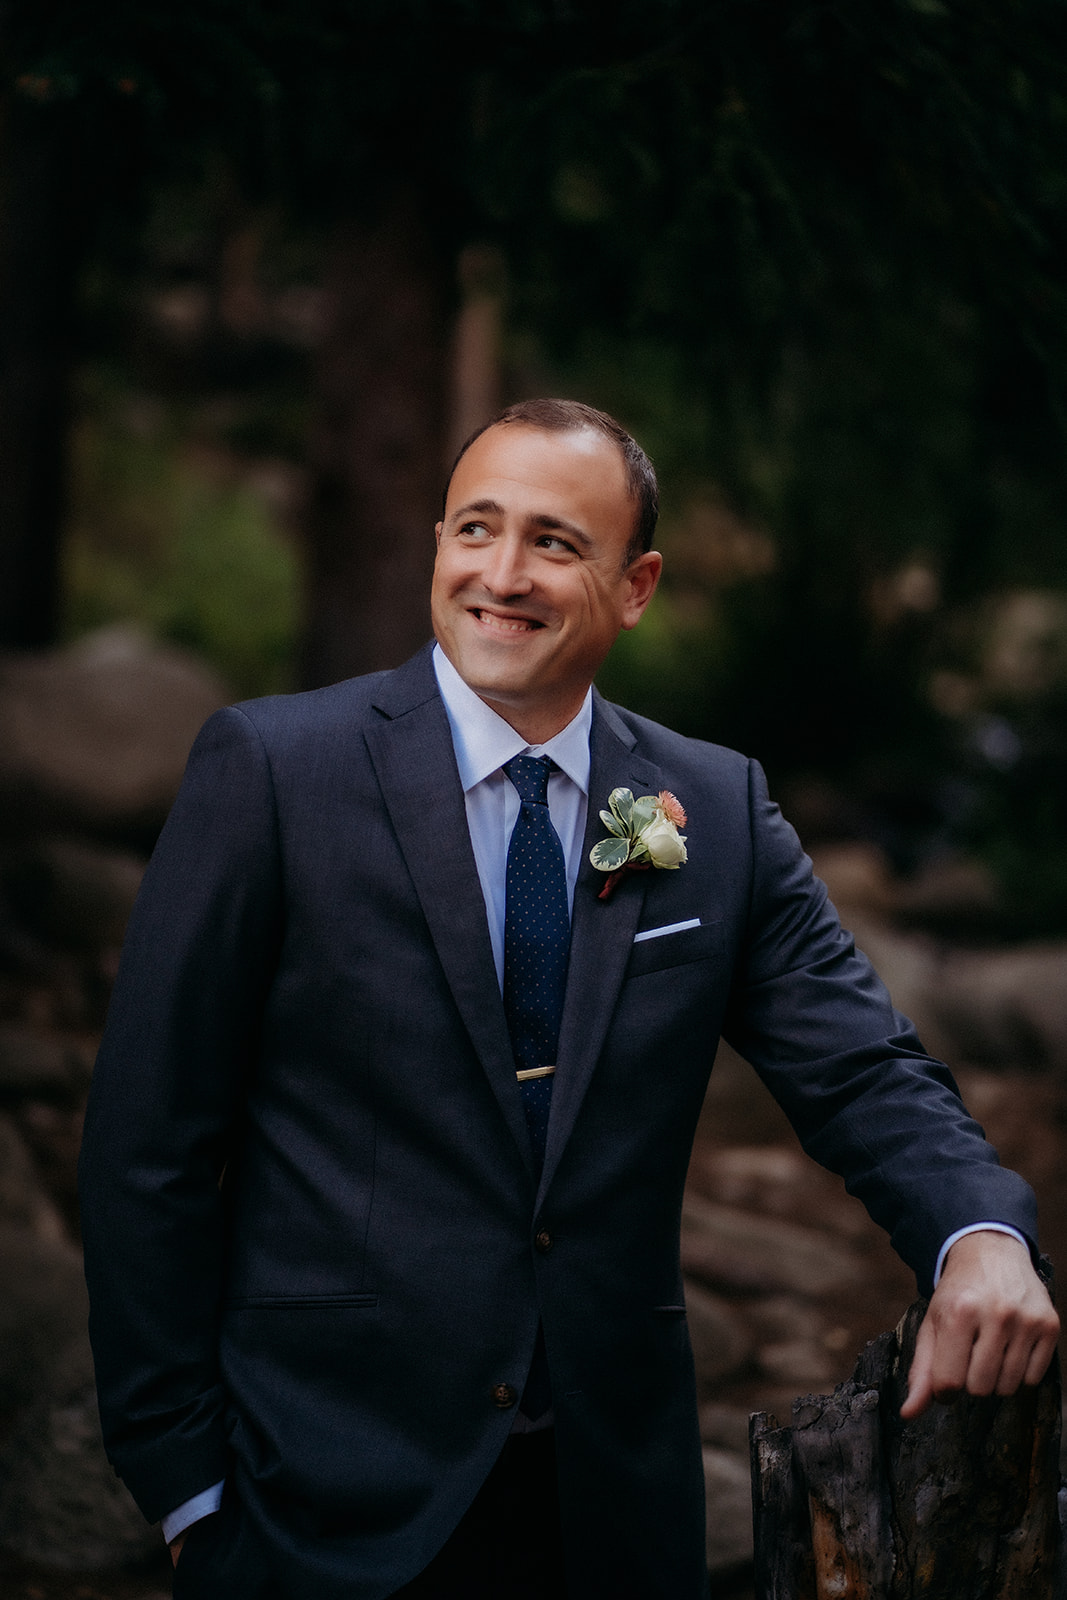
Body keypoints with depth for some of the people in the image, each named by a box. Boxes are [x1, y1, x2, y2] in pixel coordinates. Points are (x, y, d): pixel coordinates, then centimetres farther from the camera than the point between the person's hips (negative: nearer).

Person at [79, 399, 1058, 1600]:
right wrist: (181, 1478, -8)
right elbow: (149, 1137, -6)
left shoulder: (719, 810, 5)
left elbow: (860, 1072, 2)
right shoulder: (271, 768, -6)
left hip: (610, 1500, 3)